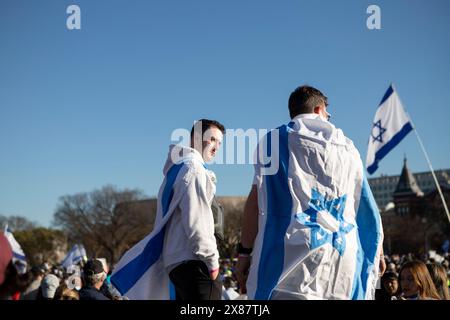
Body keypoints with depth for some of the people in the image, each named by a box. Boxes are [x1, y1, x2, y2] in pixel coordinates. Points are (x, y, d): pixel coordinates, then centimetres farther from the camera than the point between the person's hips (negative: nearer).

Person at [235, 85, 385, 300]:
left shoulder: (275, 139, 7)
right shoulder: (346, 146, 18)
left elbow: (258, 198, -2)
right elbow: (365, 203, 19)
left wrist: (245, 251, 0)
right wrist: (377, 249, 28)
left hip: (294, 248, -4)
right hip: (343, 254, 4)